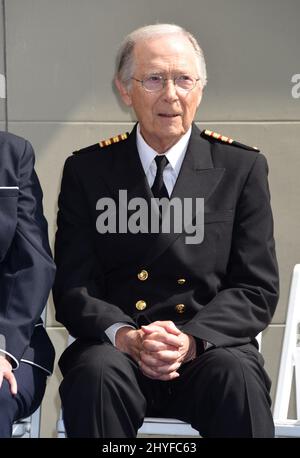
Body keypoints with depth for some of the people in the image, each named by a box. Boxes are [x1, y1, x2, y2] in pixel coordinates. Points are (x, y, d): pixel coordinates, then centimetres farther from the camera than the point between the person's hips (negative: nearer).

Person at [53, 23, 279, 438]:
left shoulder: (242, 168, 7)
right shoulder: (87, 170, 9)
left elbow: (256, 288, 2)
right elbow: (72, 287, 3)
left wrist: (191, 340, -15)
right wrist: (123, 336, -17)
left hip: (210, 348, 0)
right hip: (114, 348, 1)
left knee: (236, 377, -33)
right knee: (96, 374, -32)